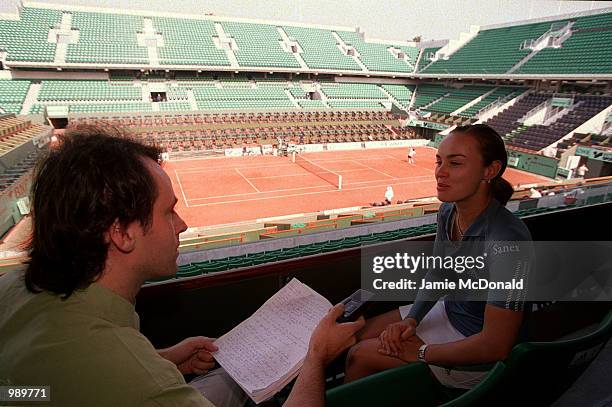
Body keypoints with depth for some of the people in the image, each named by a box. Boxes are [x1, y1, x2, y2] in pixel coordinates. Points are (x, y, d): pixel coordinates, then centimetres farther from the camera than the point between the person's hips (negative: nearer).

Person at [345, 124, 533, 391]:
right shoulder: (448, 211, -8)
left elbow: (496, 347, -30)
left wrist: (421, 353, -19)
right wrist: (411, 319, -6)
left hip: (479, 355, -7)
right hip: (448, 309, 7)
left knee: (359, 357, -6)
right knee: (360, 334, 8)